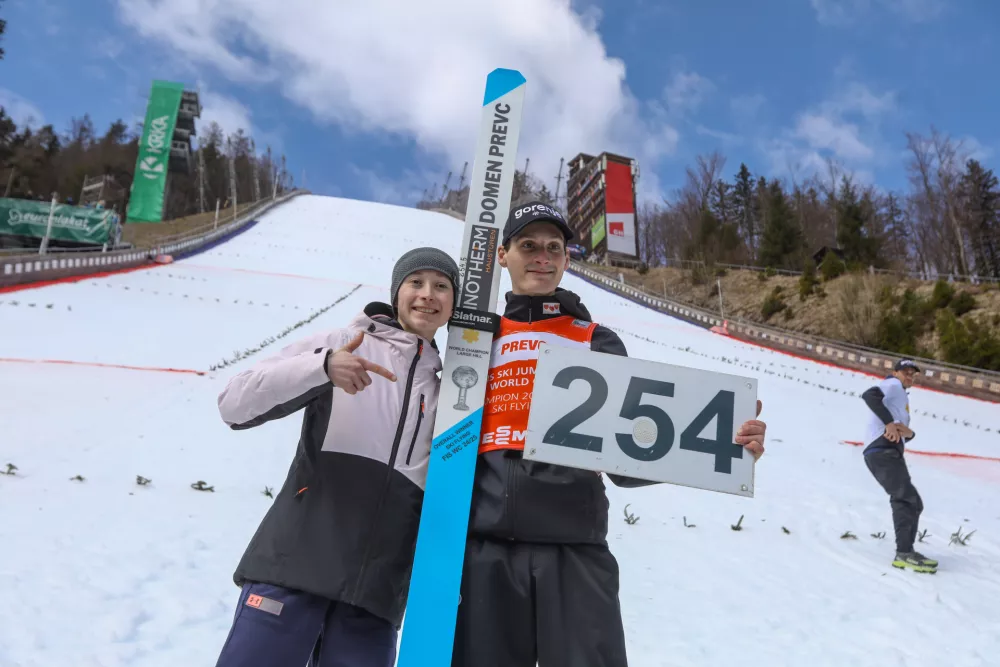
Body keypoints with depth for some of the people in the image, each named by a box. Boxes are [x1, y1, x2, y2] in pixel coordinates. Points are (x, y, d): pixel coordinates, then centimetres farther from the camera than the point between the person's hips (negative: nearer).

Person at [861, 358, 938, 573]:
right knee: (905, 498, -21)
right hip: (882, 451, -11)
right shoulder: (893, 385, 5)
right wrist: (889, 423, -24)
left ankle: (906, 551, 15)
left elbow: (904, 437, 24)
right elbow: (869, 395, -19)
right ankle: (904, 553, -29)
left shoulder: (901, 397, 34)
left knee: (912, 503, 14)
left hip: (890, 454, 11)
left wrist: (909, 432, 0)